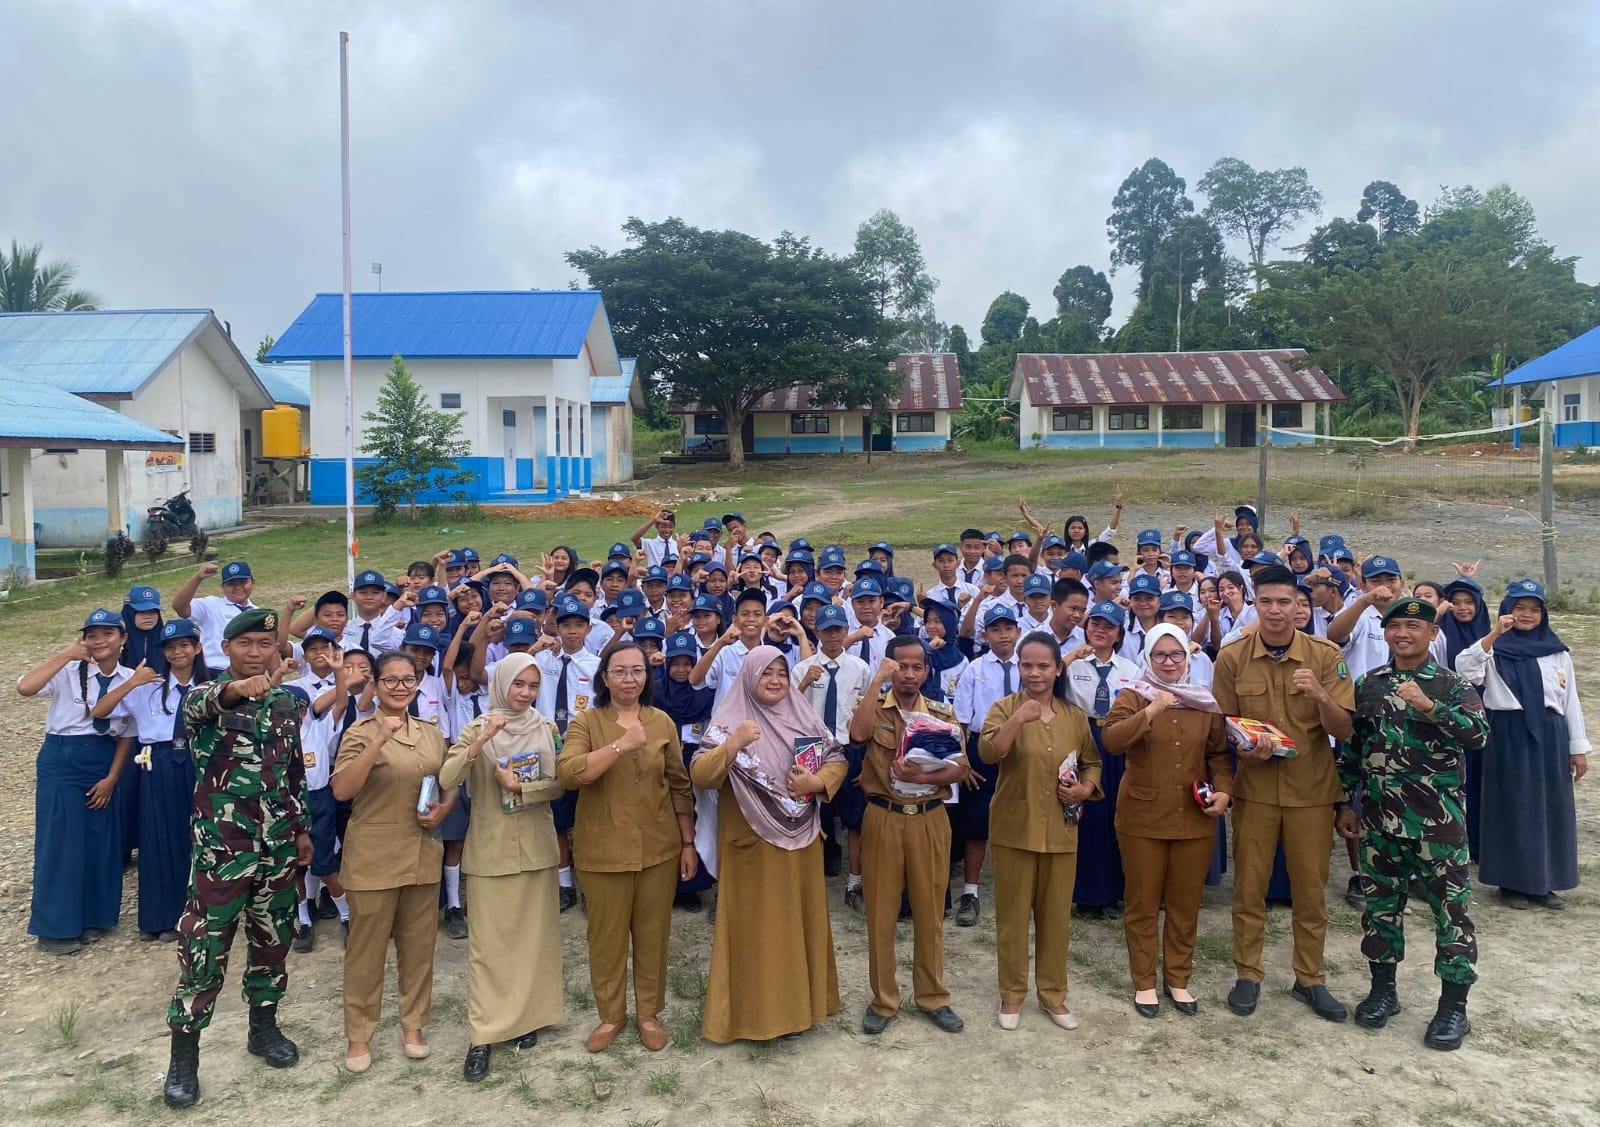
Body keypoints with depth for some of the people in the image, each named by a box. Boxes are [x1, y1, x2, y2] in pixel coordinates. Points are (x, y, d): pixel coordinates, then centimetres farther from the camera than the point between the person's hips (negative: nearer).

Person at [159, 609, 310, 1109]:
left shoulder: (285, 702, 7)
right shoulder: (207, 697, -7)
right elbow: (199, 705, -35)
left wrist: (301, 828, 15)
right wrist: (233, 690, -57)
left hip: (277, 845, 4)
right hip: (221, 846, -4)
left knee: (272, 938, 14)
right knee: (205, 947, -1)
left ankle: (264, 1028, 31)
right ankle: (184, 1055, 12)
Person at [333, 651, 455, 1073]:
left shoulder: (432, 733, 8)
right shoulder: (361, 732, -8)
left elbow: (450, 785, 18)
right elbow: (341, 790, -20)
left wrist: (443, 808, -4)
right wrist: (379, 740, -28)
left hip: (422, 855, 5)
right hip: (373, 857, -4)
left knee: (419, 945, 13)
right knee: (366, 949, 5)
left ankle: (413, 1024, 28)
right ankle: (358, 1034, 19)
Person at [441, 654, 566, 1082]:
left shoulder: (546, 729, 2)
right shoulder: (477, 729, -5)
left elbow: (558, 785, 1)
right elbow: (446, 780, -18)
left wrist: (518, 786, -14)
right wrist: (482, 739, -28)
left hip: (536, 845, 2)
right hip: (490, 847, -2)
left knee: (534, 933, 10)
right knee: (488, 939, 0)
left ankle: (527, 1017, 24)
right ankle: (483, 1033, 6)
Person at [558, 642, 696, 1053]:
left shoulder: (662, 722, 3)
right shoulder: (585, 722, -4)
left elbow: (680, 786, 7)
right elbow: (568, 772, -22)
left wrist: (689, 842, 6)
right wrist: (621, 745, -27)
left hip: (658, 847, 2)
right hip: (603, 849, -2)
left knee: (653, 934, 12)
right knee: (607, 935, 10)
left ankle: (648, 1013, 29)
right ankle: (610, 1015, 28)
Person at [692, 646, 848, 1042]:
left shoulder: (806, 717, 5)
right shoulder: (728, 720, -6)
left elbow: (837, 760, 7)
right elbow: (699, 775, -14)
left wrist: (817, 781, -12)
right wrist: (733, 744, -27)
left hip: (800, 840, 4)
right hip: (752, 843, -4)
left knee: (800, 919, 13)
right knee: (755, 923, 2)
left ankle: (798, 1002, 28)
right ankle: (754, 1008, 15)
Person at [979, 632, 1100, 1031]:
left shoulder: (1075, 715, 5)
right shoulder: (1004, 708, -6)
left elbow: (1092, 763, 15)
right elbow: (988, 753, -22)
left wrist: (1086, 789, -6)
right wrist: (1017, 720, -35)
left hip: (1061, 831, 3)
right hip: (1014, 828, -3)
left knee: (1057, 915, 12)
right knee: (1012, 914, 7)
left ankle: (1053, 994, 27)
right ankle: (1012, 994, 22)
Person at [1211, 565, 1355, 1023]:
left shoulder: (1326, 656, -7)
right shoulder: (1231, 658, -5)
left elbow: (1342, 730, -8)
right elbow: (1224, 726, 4)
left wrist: (1320, 695, -27)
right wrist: (1245, 749, -17)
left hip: (1311, 788, 0)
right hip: (1254, 787, 0)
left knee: (1310, 887, 9)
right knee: (1249, 885, 7)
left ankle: (1309, 978, 25)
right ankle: (1248, 974, 22)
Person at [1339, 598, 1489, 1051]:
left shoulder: (1453, 685, -2)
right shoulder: (1367, 685, 6)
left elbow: (1478, 733, -19)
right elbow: (1350, 748, 10)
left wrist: (1429, 706, -31)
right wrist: (1346, 804, 8)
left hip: (1437, 820, -3)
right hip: (1379, 817, 3)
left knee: (1450, 909, 3)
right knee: (1381, 904, 11)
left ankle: (1454, 1006, 15)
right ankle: (1383, 991, 26)